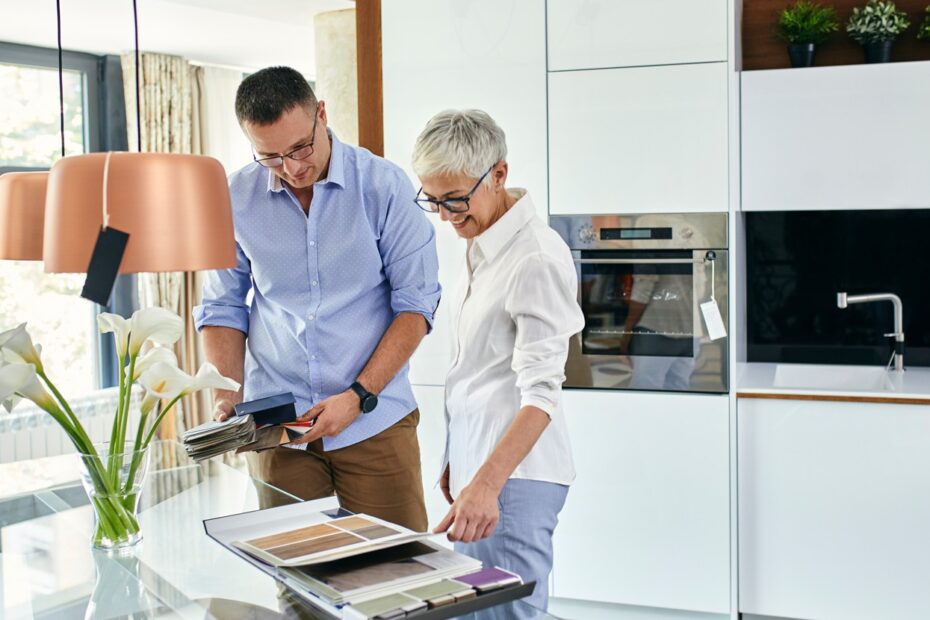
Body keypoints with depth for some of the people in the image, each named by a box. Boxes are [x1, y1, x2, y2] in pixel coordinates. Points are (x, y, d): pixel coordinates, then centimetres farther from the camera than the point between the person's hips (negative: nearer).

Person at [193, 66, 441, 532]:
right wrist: (228, 398, -5)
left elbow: (416, 302, -6)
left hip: (375, 422, -2)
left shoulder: (384, 186, -7)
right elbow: (223, 308, 9)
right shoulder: (237, 198, 0)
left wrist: (359, 396, -14)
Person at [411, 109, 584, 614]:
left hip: (513, 471, -9)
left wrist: (486, 484, -29)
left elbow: (541, 391, -21)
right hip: (477, 463, 9)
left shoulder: (537, 258, -17)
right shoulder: (481, 245, 11)